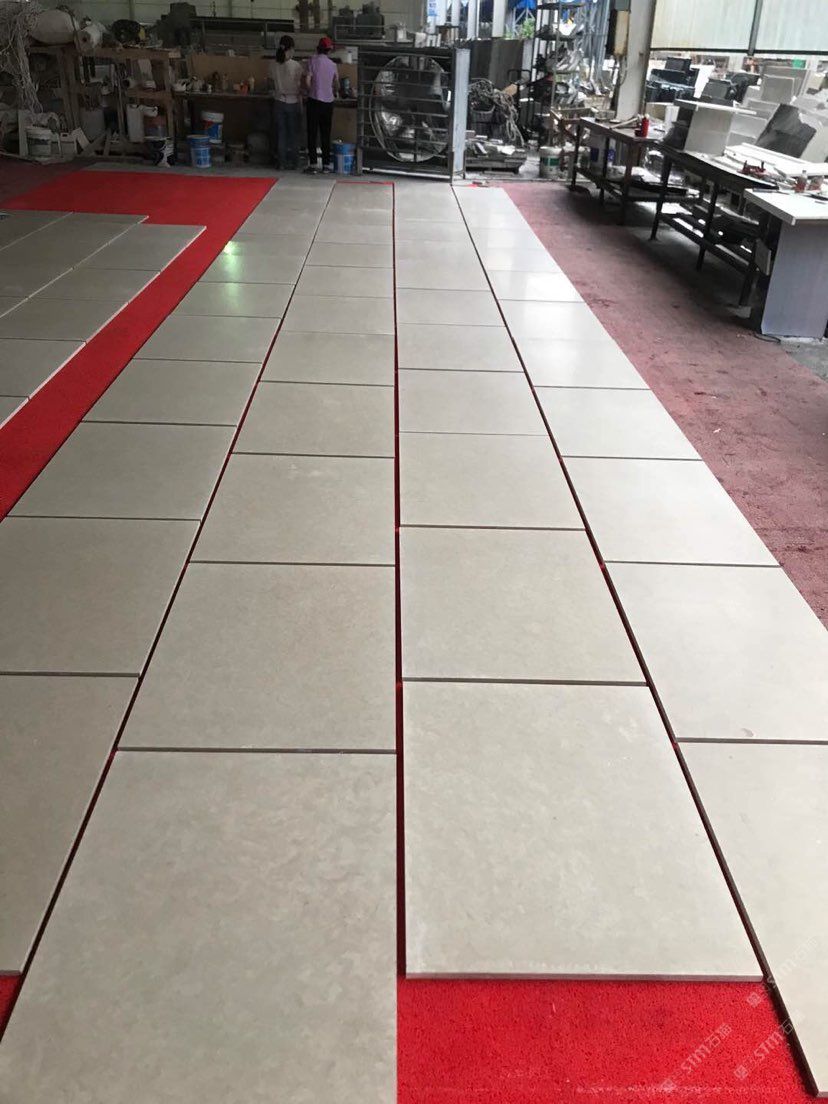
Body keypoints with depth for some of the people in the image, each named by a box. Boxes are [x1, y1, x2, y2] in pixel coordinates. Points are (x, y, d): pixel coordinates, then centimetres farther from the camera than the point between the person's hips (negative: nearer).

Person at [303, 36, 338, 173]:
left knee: (312, 134, 0)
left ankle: (312, 164, -4)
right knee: (326, 135, 9)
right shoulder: (332, 65, 8)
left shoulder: (313, 60, -4)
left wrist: (311, 92, 8)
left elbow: (307, 81, -11)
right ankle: (326, 165, 8)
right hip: (328, 102, 4)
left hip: (314, 101, -4)